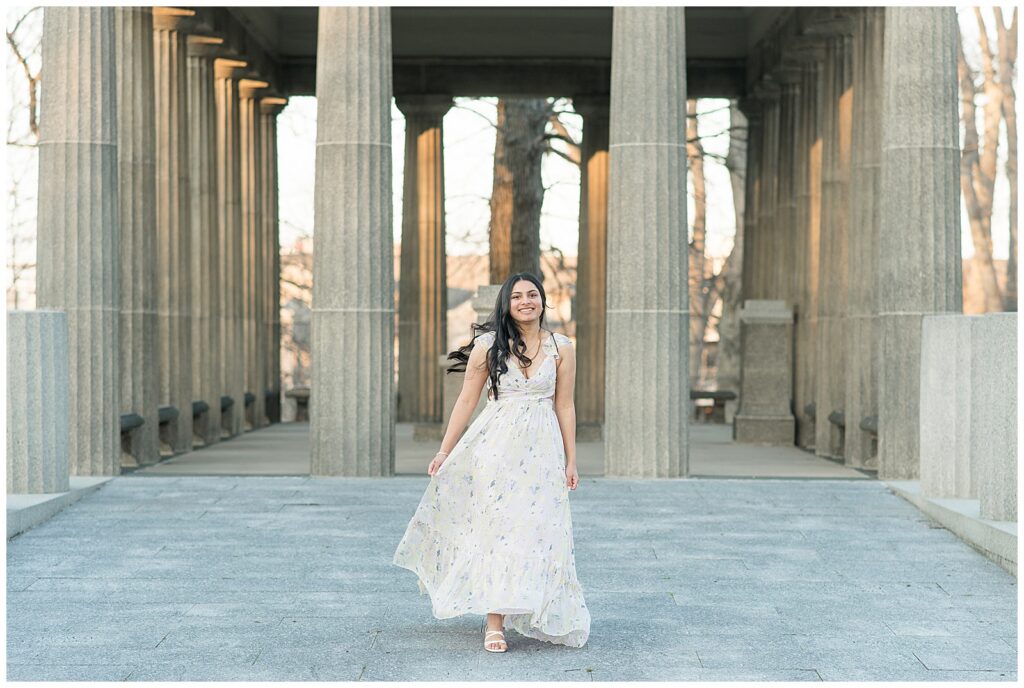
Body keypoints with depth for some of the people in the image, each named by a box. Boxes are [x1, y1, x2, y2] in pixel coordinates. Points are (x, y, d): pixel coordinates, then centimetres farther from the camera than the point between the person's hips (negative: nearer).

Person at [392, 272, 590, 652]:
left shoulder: (561, 348, 4)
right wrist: (444, 452, 3)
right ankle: (494, 623, -3)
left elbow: (565, 406, 7)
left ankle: (534, 615, 17)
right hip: (496, 446, -1)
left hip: (542, 450, 1)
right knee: (497, 530, -4)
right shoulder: (488, 345, 1)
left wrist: (570, 462, 7)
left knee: (539, 532, 1)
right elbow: (467, 400, 4)